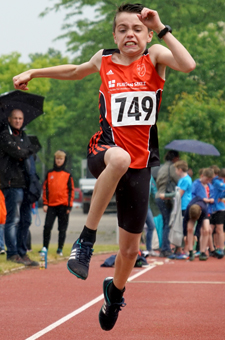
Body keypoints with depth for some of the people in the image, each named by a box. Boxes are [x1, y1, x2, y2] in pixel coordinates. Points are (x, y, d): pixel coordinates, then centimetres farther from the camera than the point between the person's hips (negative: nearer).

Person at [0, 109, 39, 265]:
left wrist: (23, 153, -5)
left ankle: (22, 253, 15)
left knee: (25, 220, 9)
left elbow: (32, 154, 14)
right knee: (13, 219, -10)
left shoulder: (24, 136, 22)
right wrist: (28, 152, 2)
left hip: (24, 183, 8)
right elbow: (17, 153, -14)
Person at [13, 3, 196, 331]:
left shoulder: (154, 57, 0)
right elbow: (75, 71, 28)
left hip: (139, 164, 1)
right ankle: (86, 239, -29)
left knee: (130, 249, 8)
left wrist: (162, 27, -18)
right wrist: (32, 73, 28)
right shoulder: (104, 60, 6)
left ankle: (115, 290, 44)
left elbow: (188, 65, -22)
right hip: (104, 152, -1)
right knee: (120, 158, -42)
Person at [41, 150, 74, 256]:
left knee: (62, 229, 3)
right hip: (51, 205, 1)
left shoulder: (67, 175, 5)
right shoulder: (49, 173, 10)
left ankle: (60, 249, 11)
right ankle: (45, 247, 0)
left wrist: (69, 205, -2)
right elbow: (45, 189, 10)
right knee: (47, 226, -8)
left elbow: (71, 190, 5)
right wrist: (45, 203, 2)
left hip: (63, 205, -1)